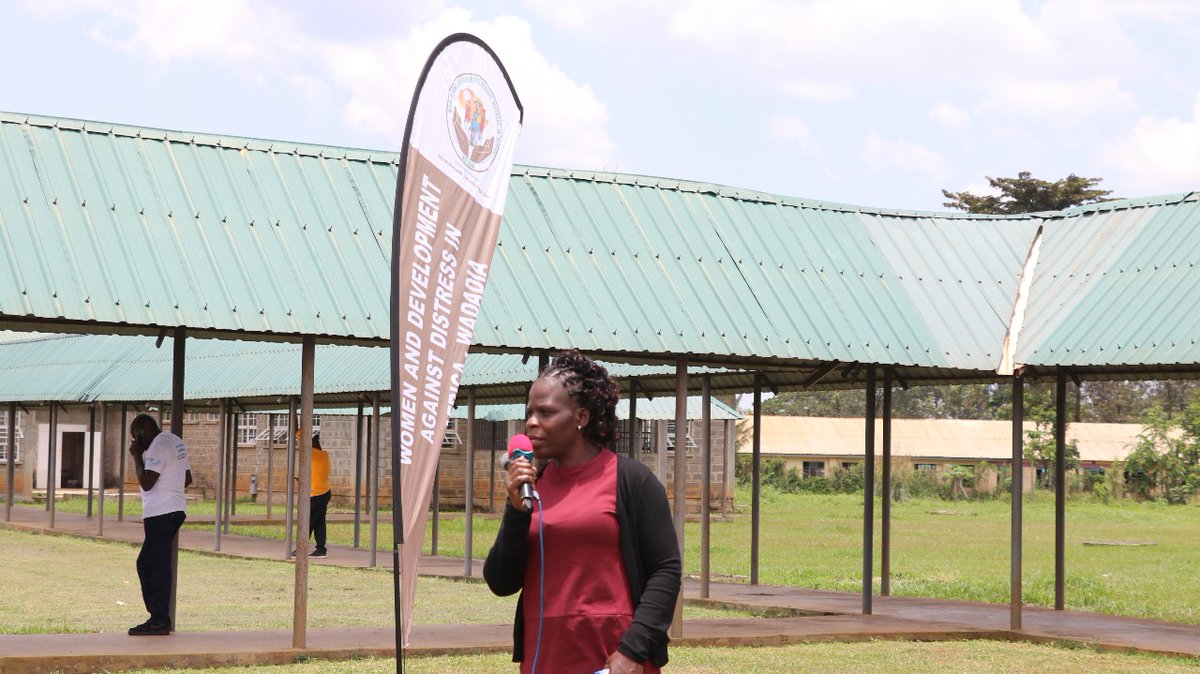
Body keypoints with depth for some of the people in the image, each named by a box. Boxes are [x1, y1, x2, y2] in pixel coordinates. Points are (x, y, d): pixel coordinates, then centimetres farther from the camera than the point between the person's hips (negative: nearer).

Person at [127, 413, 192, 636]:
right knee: (145, 564, 14)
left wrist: (137, 456, -10)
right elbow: (187, 479, 24)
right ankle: (159, 617, 14)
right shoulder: (175, 441, 18)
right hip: (173, 511, 10)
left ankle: (159, 621, -5)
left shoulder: (159, 446, -14)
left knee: (158, 566, -7)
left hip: (161, 515, -10)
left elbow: (146, 482, -20)